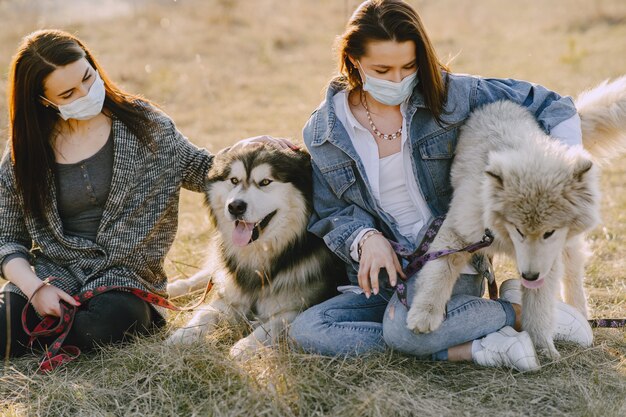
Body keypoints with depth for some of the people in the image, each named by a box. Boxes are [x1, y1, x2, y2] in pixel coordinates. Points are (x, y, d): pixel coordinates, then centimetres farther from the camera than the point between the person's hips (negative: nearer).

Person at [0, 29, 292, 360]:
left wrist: (245, 148, -8)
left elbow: (199, 171, 12)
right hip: (51, 273, 0)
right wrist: (35, 288, -12)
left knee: (102, 328, -35)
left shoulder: (141, 124, 3)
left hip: (123, 275, 0)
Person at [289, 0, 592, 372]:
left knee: (403, 327, -36)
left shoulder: (448, 95, -5)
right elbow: (332, 214, 7)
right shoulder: (323, 132, -1)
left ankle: (519, 311, -8)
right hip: (383, 272, 4)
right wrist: (367, 239, -16)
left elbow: (545, 104, 2)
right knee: (305, 331, -23)